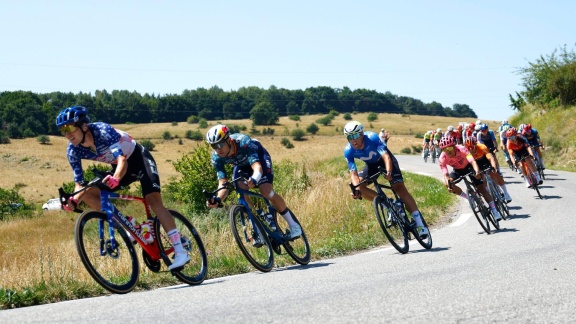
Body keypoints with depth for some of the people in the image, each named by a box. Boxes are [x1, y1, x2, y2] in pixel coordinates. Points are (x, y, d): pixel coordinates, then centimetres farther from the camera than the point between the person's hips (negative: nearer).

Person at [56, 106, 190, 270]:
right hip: (118, 166, 6)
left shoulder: (103, 131, -32)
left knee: (153, 199, -25)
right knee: (89, 194, -11)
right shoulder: (73, 151, -16)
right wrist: (74, 200, -35)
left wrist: (116, 178, -63)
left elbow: (122, 160, -43)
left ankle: (180, 251, -28)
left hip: (139, 158, -6)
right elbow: (79, 183, -13)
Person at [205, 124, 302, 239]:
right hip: (241, 164, 4)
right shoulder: (216, 158, -29)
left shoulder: (243, 142, -42)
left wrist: (254, 179, -75)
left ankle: (293, 224, -4)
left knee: (266, 191, -22)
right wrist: (218, 199, -53)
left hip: (258, 157, -4)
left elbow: (257, 167, -53)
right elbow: (223, 183, -32)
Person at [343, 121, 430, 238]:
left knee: (399, 187, -20)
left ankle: (420, 223, -25)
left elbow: (386, 156, -43)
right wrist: (356, 189, -47)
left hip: (385, 160, -4)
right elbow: (353, 173, -27)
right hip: (371, 165, 4)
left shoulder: (372, 138, -34)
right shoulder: (348, 151, -25)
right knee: (359, 186, -21)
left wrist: (389, 172, -62)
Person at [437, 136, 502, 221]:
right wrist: (448, 184, -52)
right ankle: (467, 197, -5)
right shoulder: (442, 159, -28)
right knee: (448, 184, -25)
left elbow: (472, 161, -46)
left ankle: (494, 210, -10)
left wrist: (477, 171, -65)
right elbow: (446, 175, -31)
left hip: (468, 166, -3)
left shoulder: (461, 149, -35)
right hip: (457, 170, 3)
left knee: (481, 187, -14)